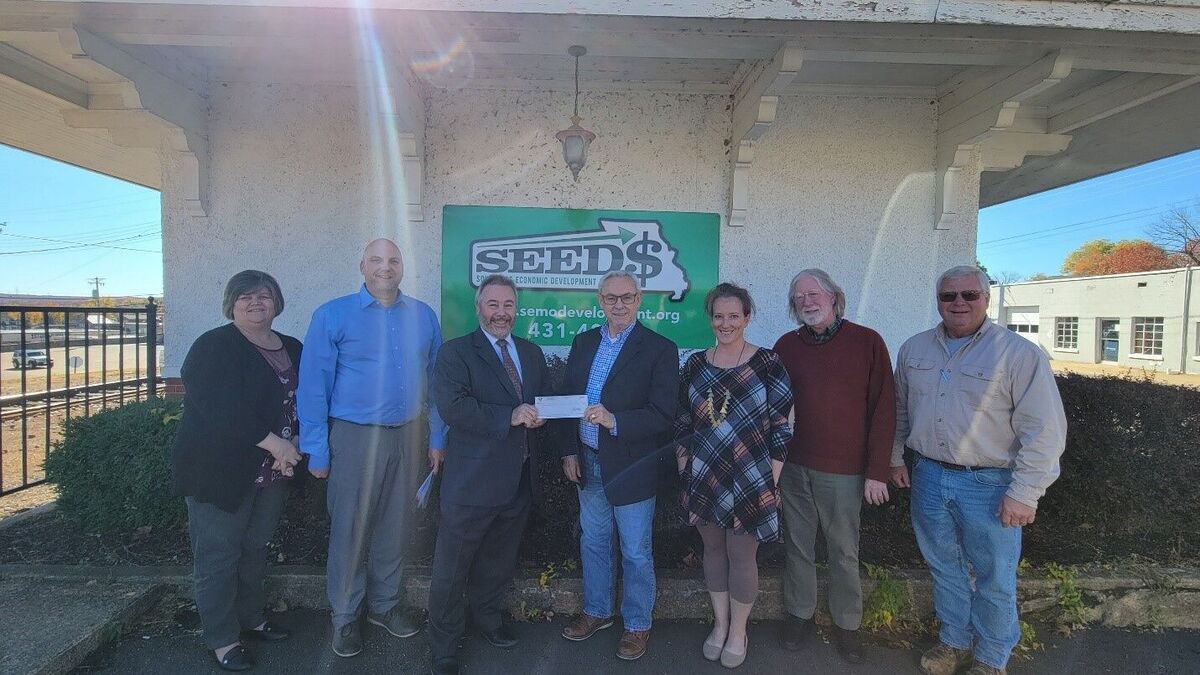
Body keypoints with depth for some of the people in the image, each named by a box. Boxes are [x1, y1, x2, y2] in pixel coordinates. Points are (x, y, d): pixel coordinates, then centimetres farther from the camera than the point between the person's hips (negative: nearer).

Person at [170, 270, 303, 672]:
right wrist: (275, 444, -23)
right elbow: (221, 410, -22)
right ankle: (222, 639, 19)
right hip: (220, 470, -6)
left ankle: (251, 619, 34)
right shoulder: (213, 348, -11)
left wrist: (295, 443, -10)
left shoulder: (293, 350, 8)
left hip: (272, 472, 6)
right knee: (218, 555, 4)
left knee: (256, 549, 18)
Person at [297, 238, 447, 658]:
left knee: (395, 526, 16)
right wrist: (316, 450, -8)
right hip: (354, 436, -3)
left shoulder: (423, 316, 4)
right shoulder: (333, 315, -6)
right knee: (350, 530, 9)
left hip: (408, 435, 3)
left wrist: (437, 436, 6)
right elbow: (313, 384, -6)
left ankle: (385, 604, 36)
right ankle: (344, 616, 29)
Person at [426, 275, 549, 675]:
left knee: (499, 562, 23)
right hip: (472, 480, -5)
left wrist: (538, 416, -5)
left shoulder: (532, 353, 11)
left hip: (518, 479, 6)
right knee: (451, 570, 6)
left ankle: (488, 618, 47)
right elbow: (451, 407, -21)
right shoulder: (456, 352, -8)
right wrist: (509, 417, -24)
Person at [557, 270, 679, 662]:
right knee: (593, 543, 21)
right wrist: (569, 451, 3)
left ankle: (637, 625, 33)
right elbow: (566, 398, 8)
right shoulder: (583, 343, 4)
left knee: (635, 553, 11)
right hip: (588, 464, 5)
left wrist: (614, 421, -30)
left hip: (631, 467, -5)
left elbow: (664, 415, -18)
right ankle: (596, 611, 42)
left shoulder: (660, 349, -13)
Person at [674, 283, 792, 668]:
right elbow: (683, 423, 10)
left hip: (749, 482, -3)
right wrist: (684, 465, 6)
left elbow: (781, 428, -7)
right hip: (703, 479, 4)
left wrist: (772, 481, -7)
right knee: (713, 550, 16)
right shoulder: (695, 364, 3)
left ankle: (738, 631, 30)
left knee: (741, 555, 7)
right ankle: (719, 624, 36)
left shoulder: (767, 364, -9)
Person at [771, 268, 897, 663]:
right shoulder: (786, 345, 4)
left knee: (844, 553, 11)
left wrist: (876, 472, -7)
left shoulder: (867, 342, -4)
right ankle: (799, 616, 32)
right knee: (798, 547, 14)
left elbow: (883, 410, -5)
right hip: (793, 467, 2)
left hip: (844, 472, -2)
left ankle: (846, 625, 30)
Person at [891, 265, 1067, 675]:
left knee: (994, 580, 11)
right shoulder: (914, 349, 4)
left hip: (989, 484, -4)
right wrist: (896, 458, 15)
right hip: (929, 477, 4)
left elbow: (1044, 430, -14)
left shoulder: (1019, 353, -12)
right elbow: (900, 410, 16)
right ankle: (954, 642, 39)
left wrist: (1024, 493, -16)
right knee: (944, 568, 19)